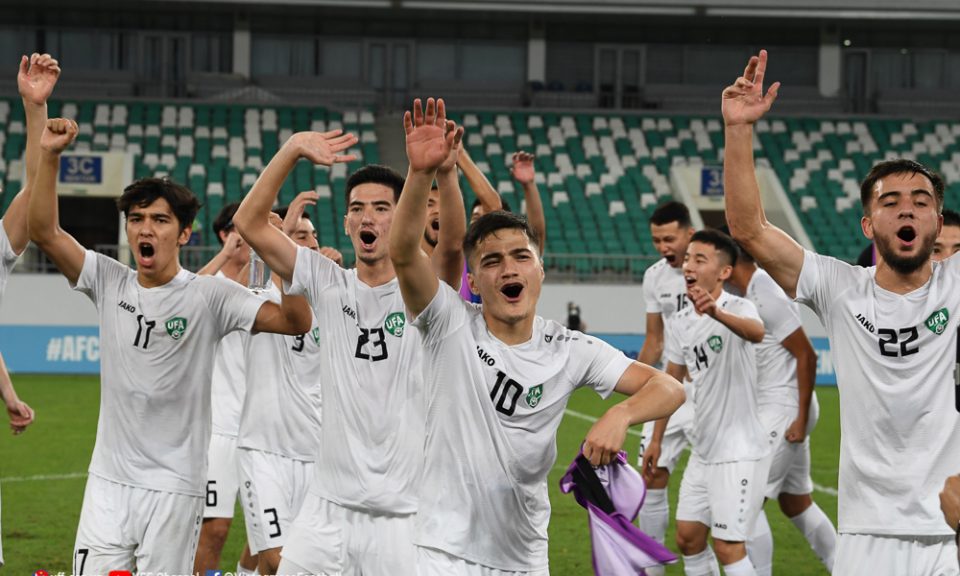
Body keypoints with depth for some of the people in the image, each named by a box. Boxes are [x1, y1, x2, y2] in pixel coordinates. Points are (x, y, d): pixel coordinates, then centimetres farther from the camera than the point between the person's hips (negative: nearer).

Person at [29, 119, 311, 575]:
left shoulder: (208, 296, -6)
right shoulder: (109, 282, 4)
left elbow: (296, 322, -14)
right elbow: (44, 231, -2)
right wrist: (49, 157, -12)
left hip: (174, 486, -3)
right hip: (108, 480, 3)